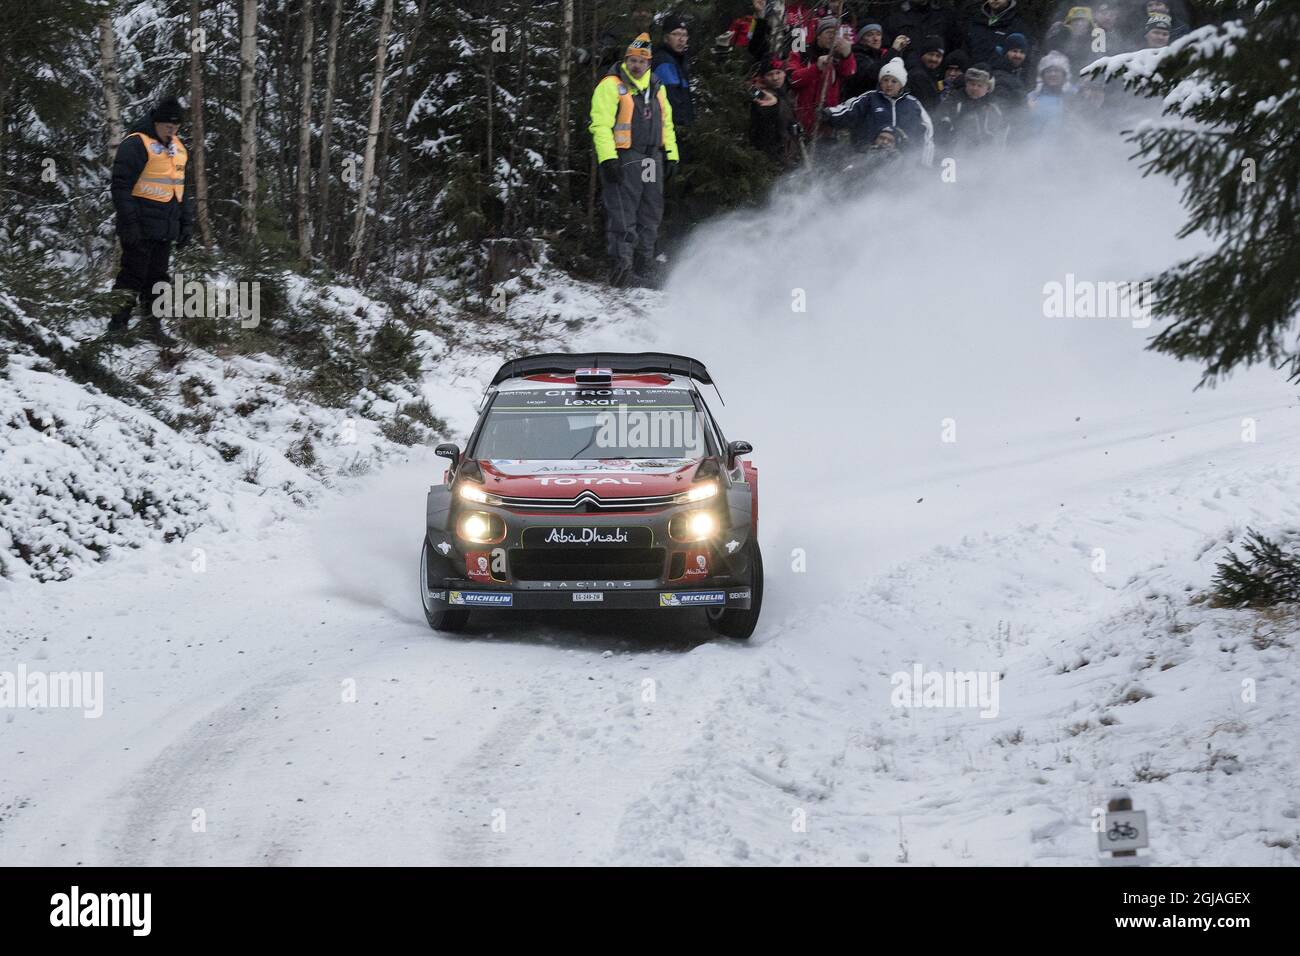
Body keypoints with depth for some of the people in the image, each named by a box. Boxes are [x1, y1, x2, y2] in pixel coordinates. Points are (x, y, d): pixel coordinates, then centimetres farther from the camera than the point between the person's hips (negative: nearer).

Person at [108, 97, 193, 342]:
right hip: (141, 229, -7)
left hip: (166, 229, 7)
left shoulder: (178, 148, 16)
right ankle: (118, 326, -1)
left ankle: (154, 326, 16)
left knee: (157, 278, 10)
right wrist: (130, 224, -19)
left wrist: (186, 223, 18)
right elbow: (121, 187, -14)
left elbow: (182, 189, 24)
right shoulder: (136, 145, -10)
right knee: (133, 276, -6)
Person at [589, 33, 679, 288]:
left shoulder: (656, 88, 17)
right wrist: (608, 159, -19)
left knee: (650, 217, 8)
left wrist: (671, 155, 16)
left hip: (652, 159, 7)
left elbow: (666, 124, 25)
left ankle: (644, 271, 13)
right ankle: (621, 265, -13)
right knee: (623, 214, -12)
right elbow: (601, 124, -11)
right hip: (623, 159, -7)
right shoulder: (611, 86, -4)